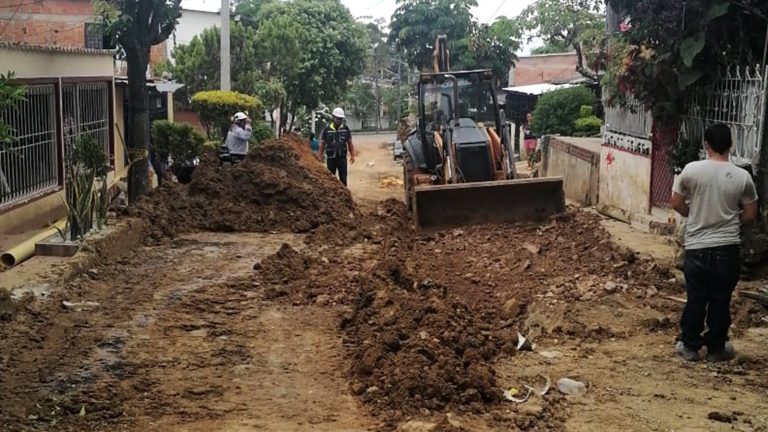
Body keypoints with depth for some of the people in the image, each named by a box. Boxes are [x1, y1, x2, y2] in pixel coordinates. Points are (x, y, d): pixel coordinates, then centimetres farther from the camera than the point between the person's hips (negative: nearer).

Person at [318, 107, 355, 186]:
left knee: (343, 178, 0)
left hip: (342, 158, 1)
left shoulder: (346, 129, 2)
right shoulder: (327, 129, -1)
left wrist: (352, 155, 4)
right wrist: (319, 157, 0)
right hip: (331, 158, 0)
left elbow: (350, 143, 9)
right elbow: (322, 144, 3)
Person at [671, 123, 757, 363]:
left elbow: (677, 204, 1)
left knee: (695, 299, 10)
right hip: (727, 249, 0)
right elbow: (750, 215, 1)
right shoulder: (742, 177, -6)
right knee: (720, 300, 11)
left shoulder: (691, 170, -8)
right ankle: (716, 348, 20)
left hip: (696, 248, 0)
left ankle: (689, 345, 19)